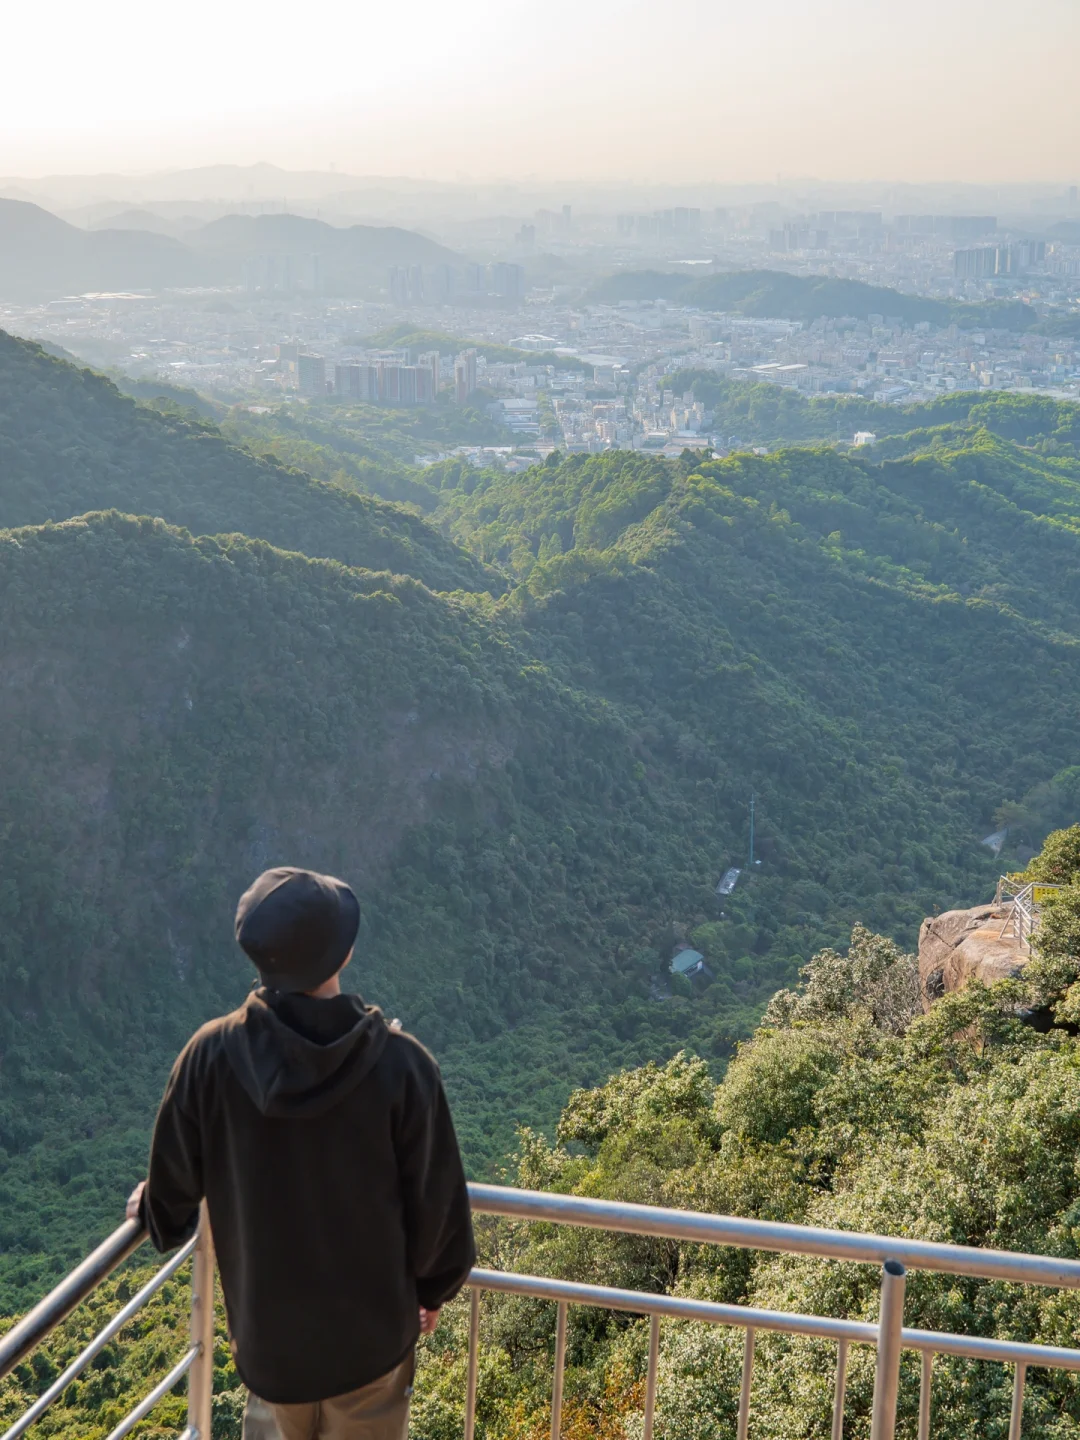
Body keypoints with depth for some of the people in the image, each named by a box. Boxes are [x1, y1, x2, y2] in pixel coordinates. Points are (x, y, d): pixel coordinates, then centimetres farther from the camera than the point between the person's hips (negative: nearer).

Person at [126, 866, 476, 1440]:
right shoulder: (400, 1061, -23)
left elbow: (174, 1182, -4)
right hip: (372, 1324, -2)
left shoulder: (212, 1055, -19)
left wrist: (156, 1217, 21)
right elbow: (436, 1198, -11)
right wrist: (435, 1286, 9)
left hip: (265, 1324, 2)